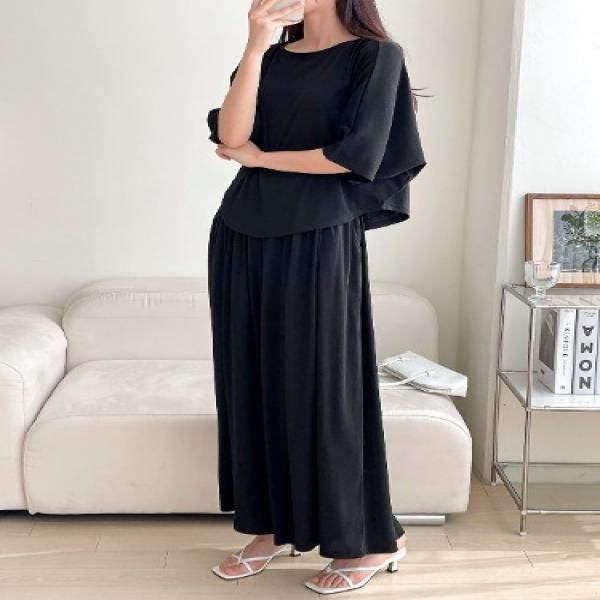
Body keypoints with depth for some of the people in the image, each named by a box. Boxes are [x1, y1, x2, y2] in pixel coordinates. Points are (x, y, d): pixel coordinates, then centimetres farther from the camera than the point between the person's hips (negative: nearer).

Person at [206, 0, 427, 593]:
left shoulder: (376, 55, 0)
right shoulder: (271, 58, 15)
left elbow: (353, 155, -12)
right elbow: (230, 134, -1)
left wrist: (257, 157, -3)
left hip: (317, 241, -6)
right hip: (243, 236, 6)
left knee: (321, 385, -1)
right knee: (252, 381, 9)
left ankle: (373, 538, 16)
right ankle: (273, 526, 24)